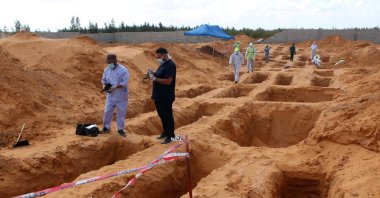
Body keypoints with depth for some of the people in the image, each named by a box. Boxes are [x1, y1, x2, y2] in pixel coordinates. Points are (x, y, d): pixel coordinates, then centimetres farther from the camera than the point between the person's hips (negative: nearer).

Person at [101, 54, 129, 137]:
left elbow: (124, 82, -19)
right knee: (107, 111, 8)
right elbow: (104, 80, 13)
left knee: (121, 113, 7)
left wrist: (114, 87, -25)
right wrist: (105, 86, -8)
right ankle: (106, 127, 25)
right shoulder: (107, 69, 3)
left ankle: (120, 129, 21)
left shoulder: (123, 70, -15)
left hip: (121, 96, -4)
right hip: (110, 96, 4)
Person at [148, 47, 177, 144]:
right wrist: (153, 75, 1)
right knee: (161, 114, 19)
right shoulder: (163, 64, 12)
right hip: (159, 95, 10)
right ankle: (165, 132, 34)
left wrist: (155, 79, -21)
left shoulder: (170, 65, -19)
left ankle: (170, 136, 12)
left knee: (167, 116, 1)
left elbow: (168, 81, -25)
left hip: (166, 97, -10)